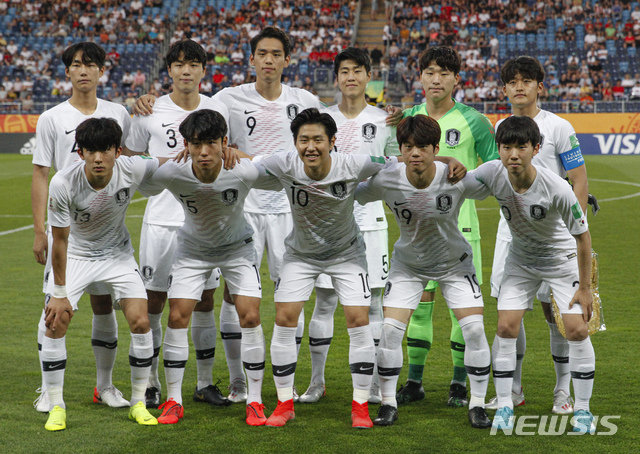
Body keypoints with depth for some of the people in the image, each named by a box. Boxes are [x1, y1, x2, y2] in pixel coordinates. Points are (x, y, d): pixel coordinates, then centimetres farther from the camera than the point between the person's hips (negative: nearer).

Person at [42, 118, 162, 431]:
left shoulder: (133, 170, -24)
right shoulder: (63, 184, -29)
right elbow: (60, 240, -18)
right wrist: (60, 293, -14)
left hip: (118, 254, 1)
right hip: (75, 255, -1)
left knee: (140, 322, -10)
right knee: (55, 322, -13)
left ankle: (138, 402, 6)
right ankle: (56, 406, 2)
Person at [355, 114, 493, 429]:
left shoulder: (458, 180, -27)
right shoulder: (386, 181, -25)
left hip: (454, 262, -1)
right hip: (407, 264, 1)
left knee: (474, 328, -11)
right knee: (390, 329, -10)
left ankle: (477, 405, 6)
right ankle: (388, 403, 8)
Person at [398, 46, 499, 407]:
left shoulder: (473, 122, -4)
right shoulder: (408, 119, 7)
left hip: (459, 225, -3)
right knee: (419, 303, 5)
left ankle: (460, 383, 10)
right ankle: (415, 381, 14)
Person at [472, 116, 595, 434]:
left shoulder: (557, 189, -32)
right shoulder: (492, 174, -23)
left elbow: (582, 236, -20)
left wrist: (584, 288, -16)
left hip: (562, 258, -3)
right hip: (520, 260, 3)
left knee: (577, 329, -11)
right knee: (506, 327, -8)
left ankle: (582, 409, 5)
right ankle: (504, 406, 5)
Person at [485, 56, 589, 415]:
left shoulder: (559, 128, -6)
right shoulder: (501, 128, 9)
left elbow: (580, 182, -6)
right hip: (511, 229, 5)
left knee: (554, 308, -1)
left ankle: (564, 391, 10)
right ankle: (512, 390, 13)